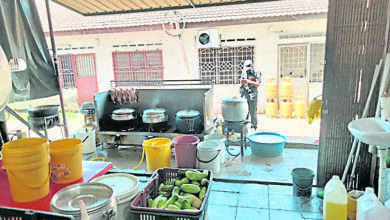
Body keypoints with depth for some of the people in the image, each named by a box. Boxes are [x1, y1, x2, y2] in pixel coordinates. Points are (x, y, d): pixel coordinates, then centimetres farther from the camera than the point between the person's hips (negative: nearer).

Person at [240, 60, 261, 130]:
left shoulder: (256, 73, -5)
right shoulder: (244, 73, 9)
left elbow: (258, 84, -12)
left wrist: (249, 81, -22)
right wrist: (242, 82, -9)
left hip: (252, 94, -4)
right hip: (244, 94, 4)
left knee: (253, 111, 0)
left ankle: (254, 125, 11)